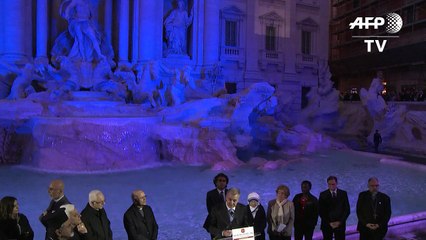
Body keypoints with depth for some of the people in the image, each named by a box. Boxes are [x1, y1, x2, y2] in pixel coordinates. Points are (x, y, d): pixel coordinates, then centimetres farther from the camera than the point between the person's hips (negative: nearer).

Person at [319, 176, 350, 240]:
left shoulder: (343, 193, 5)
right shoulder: (323, 195, 1)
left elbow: (347, 210, 3)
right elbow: (321, 211, -1)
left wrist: (340, 222, -7)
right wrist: (329, 222, -10)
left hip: (340, 224, 1)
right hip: (327, 224, 0)